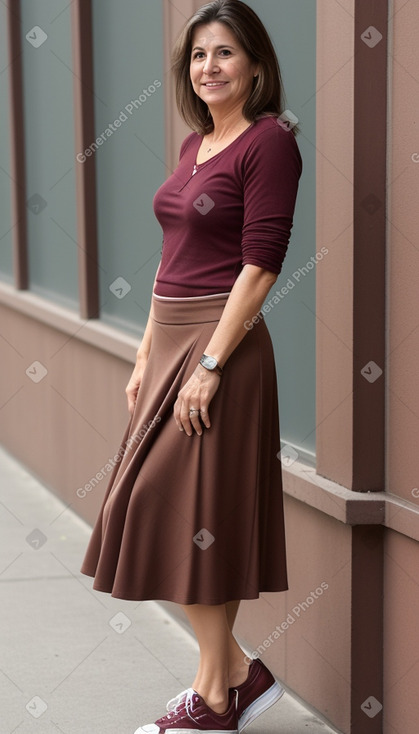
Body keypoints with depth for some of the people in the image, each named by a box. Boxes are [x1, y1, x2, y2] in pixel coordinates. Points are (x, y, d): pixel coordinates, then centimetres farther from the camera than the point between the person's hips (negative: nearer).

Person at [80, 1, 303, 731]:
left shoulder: (269, 143, -11)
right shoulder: (194, 144, 14)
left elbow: (259, 265, -17)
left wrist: (209, 366, -20)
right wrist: (146, 357, 14)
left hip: (223, 341, -9)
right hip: (170, 337, 9)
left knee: (193, 512, -5)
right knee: (175, 513, 10)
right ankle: (237, 672, 22)